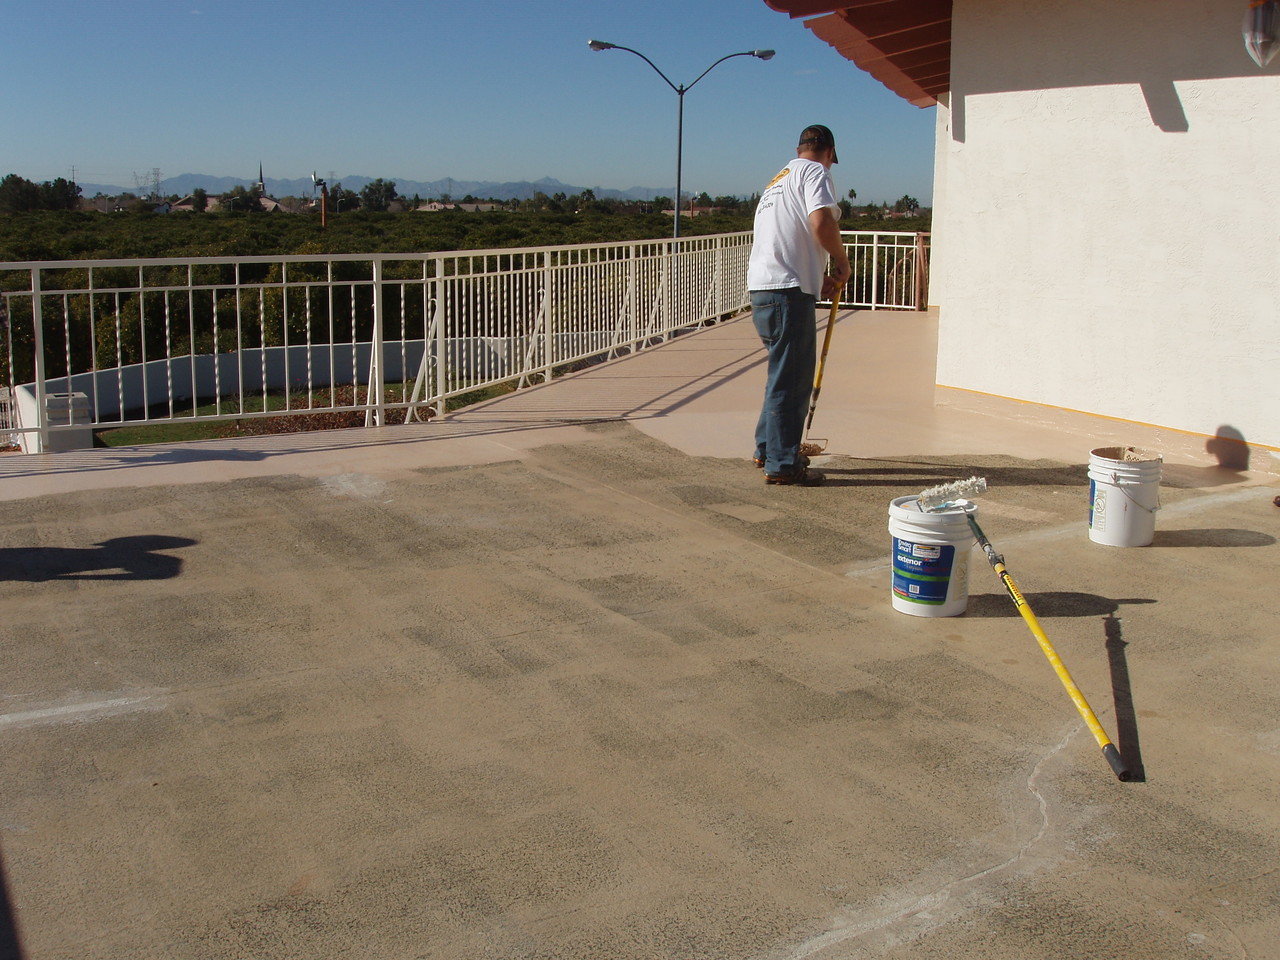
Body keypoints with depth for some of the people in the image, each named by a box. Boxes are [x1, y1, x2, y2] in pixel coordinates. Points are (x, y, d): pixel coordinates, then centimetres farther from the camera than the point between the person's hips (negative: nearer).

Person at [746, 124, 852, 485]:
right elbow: (821, 222, -19)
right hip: (788, 292, -9)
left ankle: (767, 449, 28)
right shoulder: (814, 172, -1)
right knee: (791, 378, -4)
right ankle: (781, 463, -1)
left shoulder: (778, 180, 27)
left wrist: (818, 278, 29)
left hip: (762, 289, 9)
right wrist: (842, 262, -5)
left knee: (785, 373, 20)